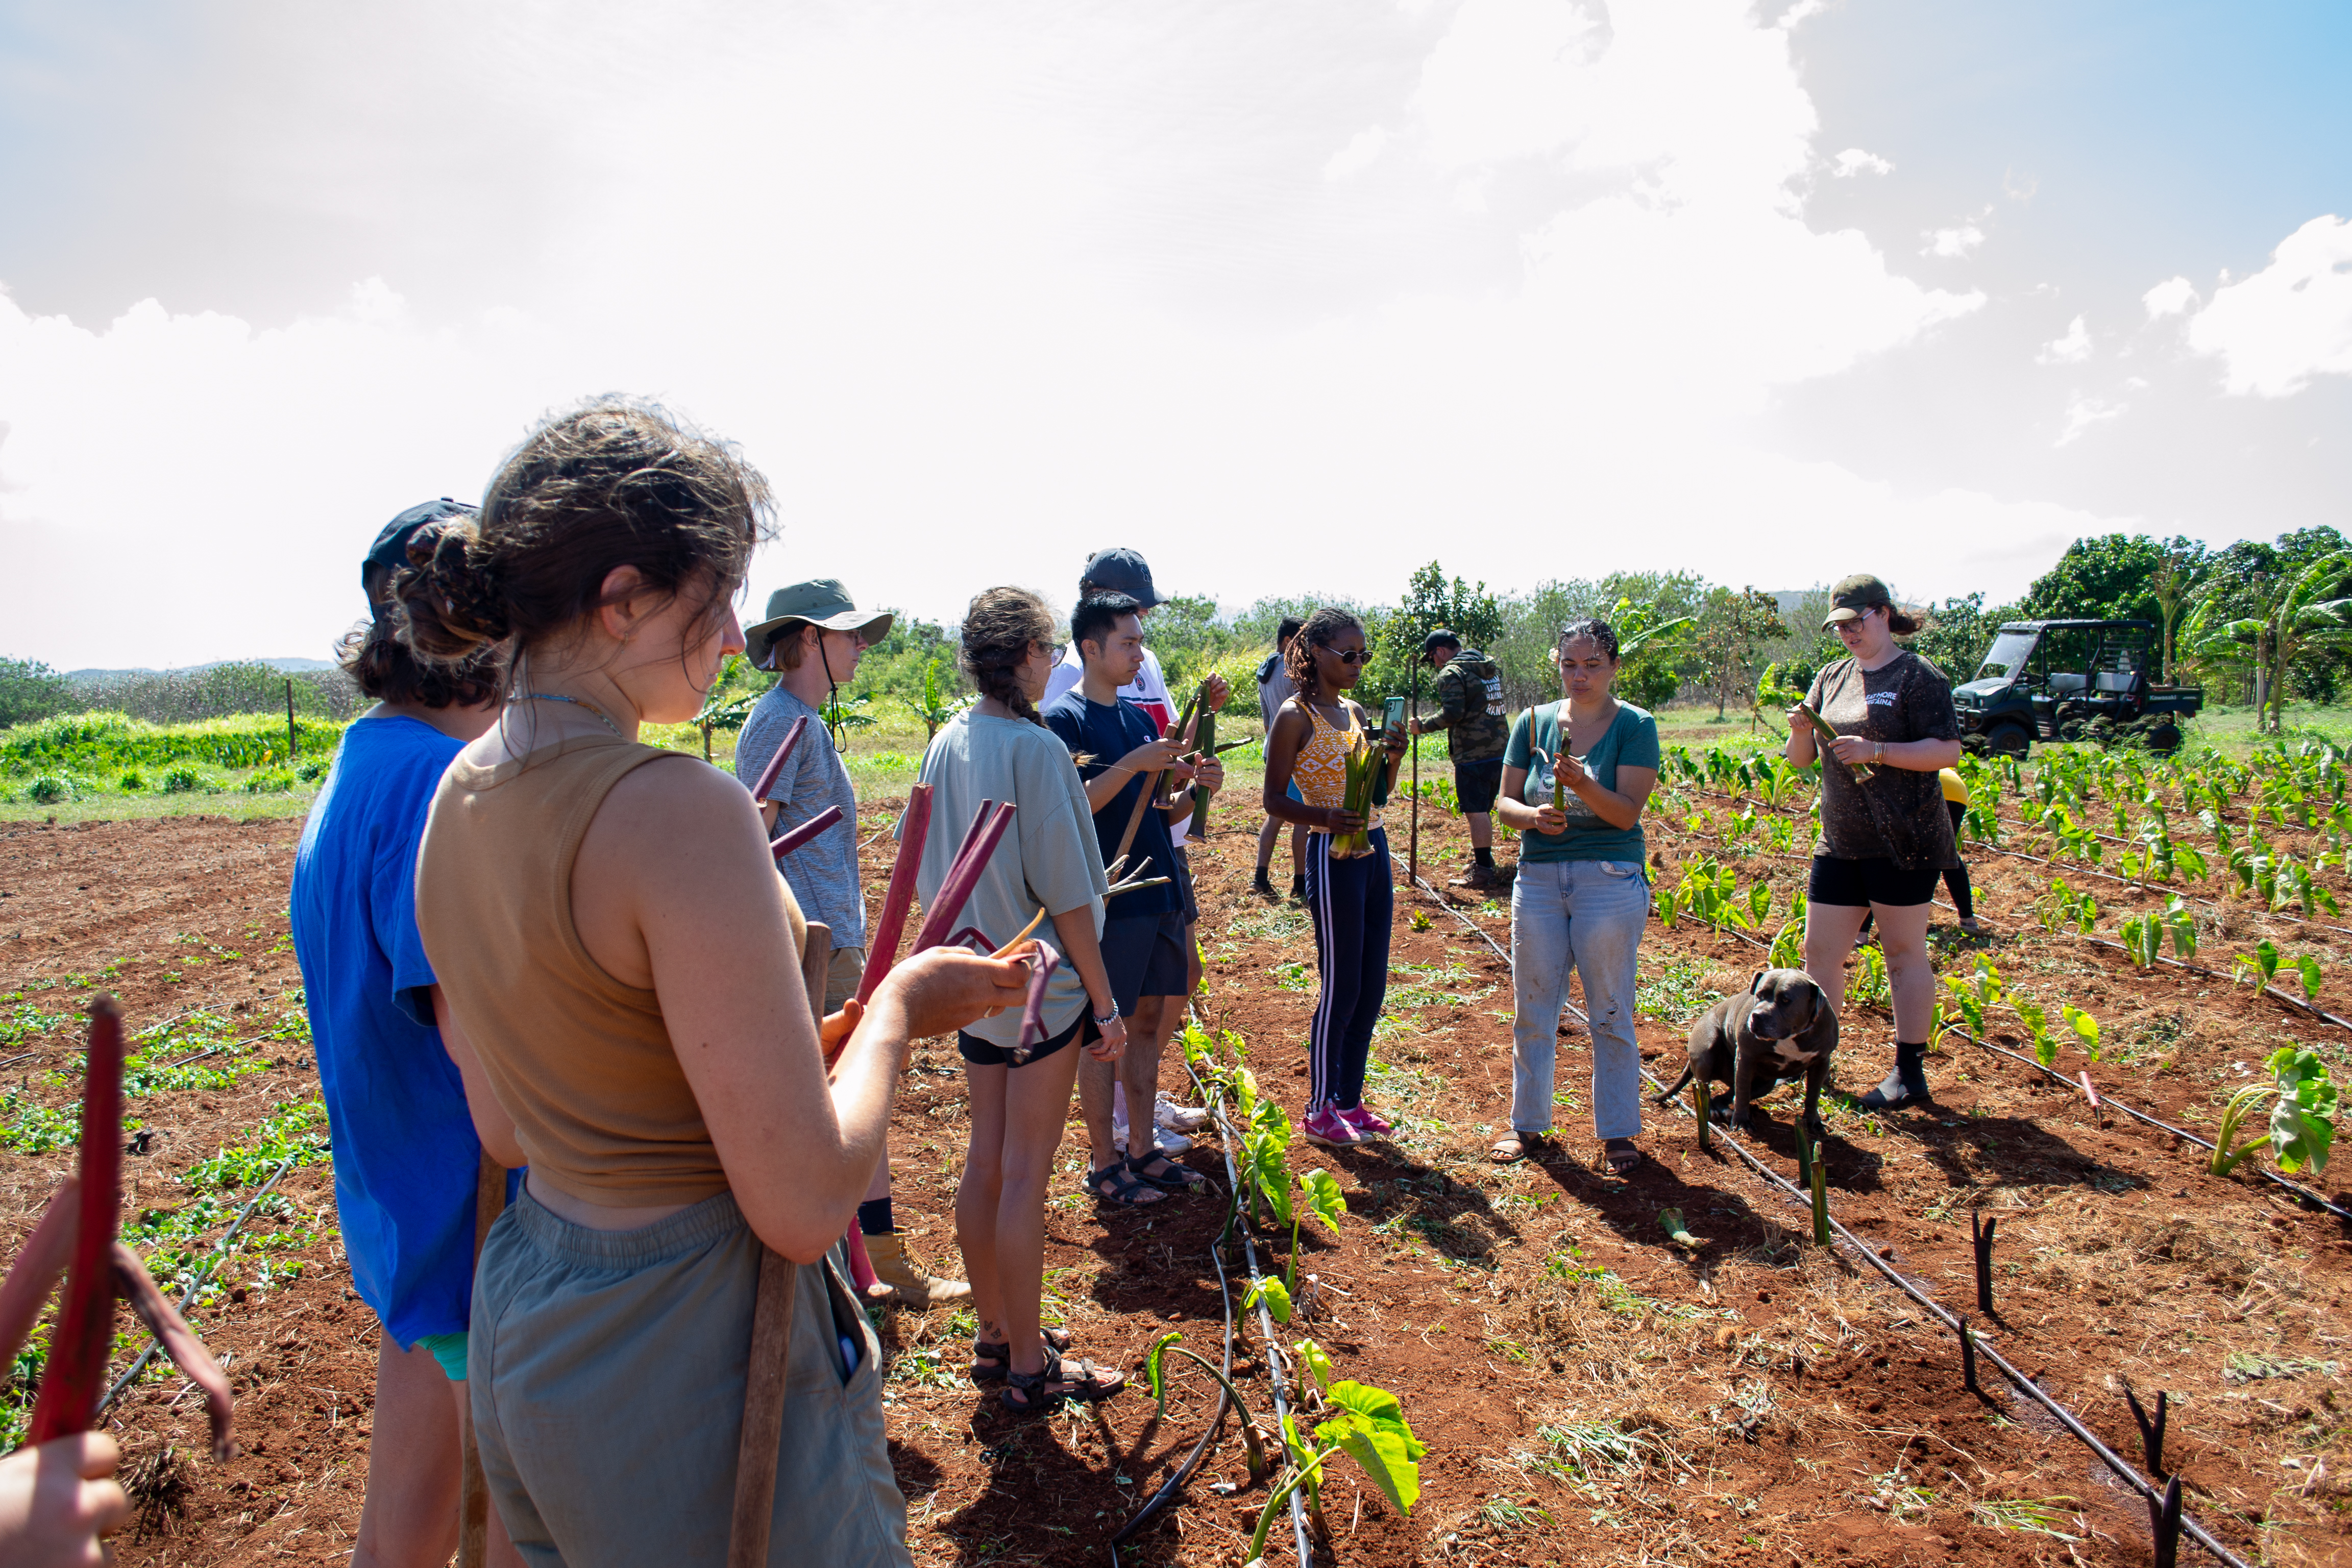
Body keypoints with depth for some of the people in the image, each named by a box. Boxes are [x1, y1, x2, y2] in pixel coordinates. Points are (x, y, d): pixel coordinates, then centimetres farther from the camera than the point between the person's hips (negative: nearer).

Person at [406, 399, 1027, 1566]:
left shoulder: (459, 796, 0)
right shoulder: (676, 810, -27)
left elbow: (501, 1121, 10)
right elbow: (805, 1206, -26)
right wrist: (894, 1012, -10)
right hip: (688, 1366, -8)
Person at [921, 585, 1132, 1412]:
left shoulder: (946, 744, 4)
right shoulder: (1033, 747, -18)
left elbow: (930, 872, 10)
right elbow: (1063, 891, -18)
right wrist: (1106, 1003, -12)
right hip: (1040, 985, -7)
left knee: (985, 1160, 16)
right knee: (1026, 1173, 2)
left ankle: (995, 1335, 32)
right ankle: (1029, 1367, 16)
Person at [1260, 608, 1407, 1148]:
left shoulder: (1356, 713, 12)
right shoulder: (1296, 717, -10)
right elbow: (1274, 801, -10)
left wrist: (1393, 757, -2)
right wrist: (1325, 816, -26)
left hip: (1374, 848, 8)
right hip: (1333, 855, -8)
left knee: (1372, 986, 12)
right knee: (1341, 988, -1)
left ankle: (1350, 1099, 25)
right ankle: (1319, 1110, 14)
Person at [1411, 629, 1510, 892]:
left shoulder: (1452, 673, -10)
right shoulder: (1491, 668, 17)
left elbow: (1452, 713, -21)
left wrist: (1422, 726, -10)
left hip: (1473, 756, -9)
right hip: (1499, 752, 9)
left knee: (1476, 812, -5)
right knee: (1484, 810, 19)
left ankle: (1483, 872, -4)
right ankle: (1483, 858, 30)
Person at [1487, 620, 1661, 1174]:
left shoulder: (1635, 726, -4)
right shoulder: (1534, 722, 6)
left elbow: (1626, 813, -11)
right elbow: (1505, 802, 6)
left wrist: (1581, 784, -28)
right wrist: (1532, 816, -15)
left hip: (1611, 879, -3)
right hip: (1538, 878, 3)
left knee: (1610, 1013, 5)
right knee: (1532, 1009, 9)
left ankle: (1618, 1132, 19)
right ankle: (1529, 1123, 24)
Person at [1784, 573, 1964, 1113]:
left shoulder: (1918, 676, -6)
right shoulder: (1832, 677, 13)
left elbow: (1948, 750, -13)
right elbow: (1801, 760, 13)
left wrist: (1876, 751, -22)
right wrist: (1800, 732, -8)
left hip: (1904, 840, -6)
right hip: (1841, 841, 6)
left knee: (1904, 953, 3)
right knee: (1820, 951, 8)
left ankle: (1910, 1075, 12)